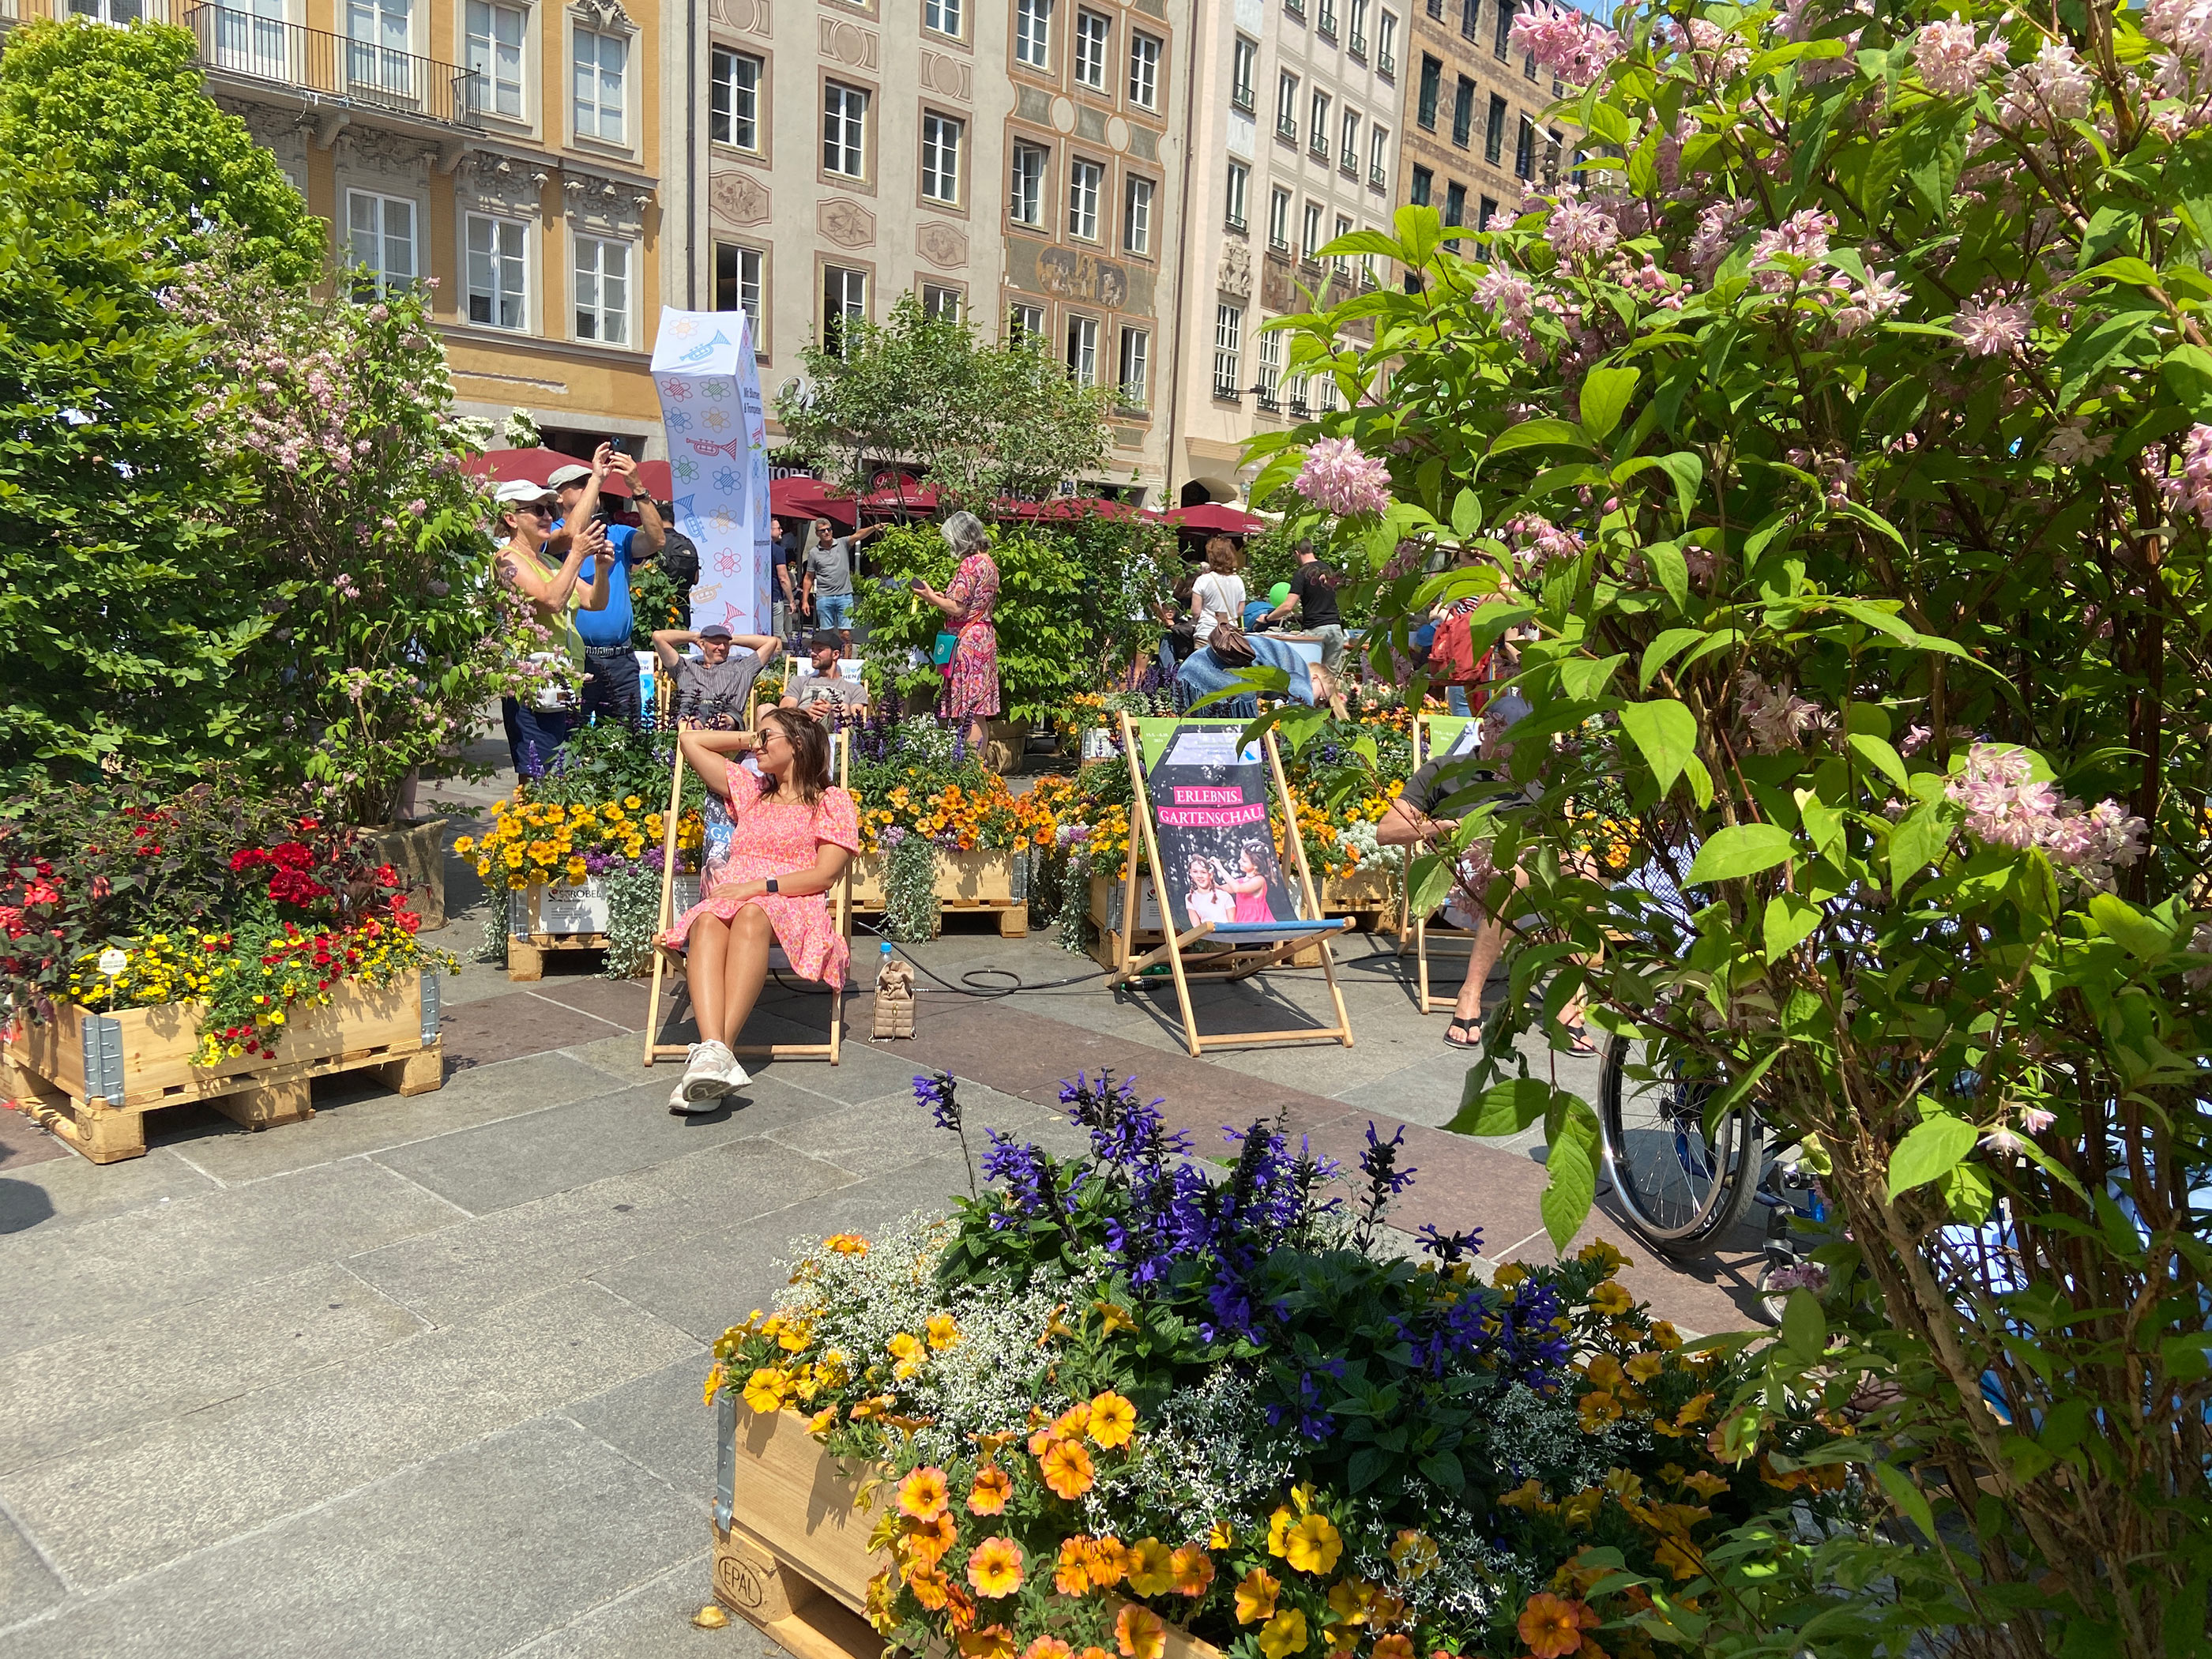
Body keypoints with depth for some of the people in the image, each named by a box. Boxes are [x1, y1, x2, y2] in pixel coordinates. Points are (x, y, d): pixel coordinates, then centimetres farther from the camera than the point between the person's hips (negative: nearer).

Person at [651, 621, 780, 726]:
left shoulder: (742, 668, 38)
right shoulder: (685, 669, 37)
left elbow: (772, 642, 40)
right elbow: (658, 636, 35)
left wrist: (733, 639, 44)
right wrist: (694, 637, 42)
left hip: (729, 714, 0)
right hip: (690, 715, 0)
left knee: (727, 721, -40)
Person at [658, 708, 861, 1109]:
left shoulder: (831, 801, 15)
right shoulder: (749, 790, 33)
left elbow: (826, 874, 0)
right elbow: (690, 741, 39)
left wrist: (758, 886, -10)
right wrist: (746, 739, 35)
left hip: (792, 906, -3)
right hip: (728, 897, 4)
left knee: (752, 915, -41)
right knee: (707, 921, -36)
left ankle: (717, 1051, -55)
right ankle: (713, 1050, -57)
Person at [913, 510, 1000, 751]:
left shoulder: (970, 565, -15)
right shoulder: (989, 563, 13)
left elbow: (958, 609, -17)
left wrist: (931, 597, -3)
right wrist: (943, 597, 17)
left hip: (968, 639, -9)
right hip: (985, 635, 9)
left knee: (970, 709, -7)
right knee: (981, 713, 10)